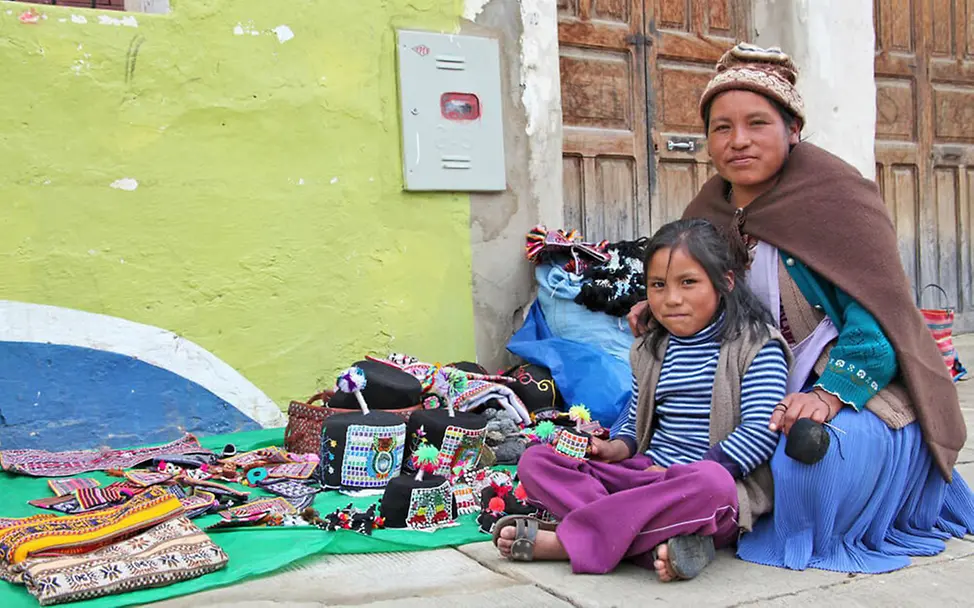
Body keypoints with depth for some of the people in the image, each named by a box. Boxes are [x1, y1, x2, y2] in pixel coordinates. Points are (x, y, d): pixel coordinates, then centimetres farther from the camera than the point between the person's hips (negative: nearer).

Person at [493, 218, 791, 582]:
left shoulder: (756, 346, -4)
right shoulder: (650, 351, 14)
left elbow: (761, 431, -14)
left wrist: (682, 475, -19)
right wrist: (616, 448, -3)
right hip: (645, 472, 6)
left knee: (710, 482, -43)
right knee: (535, 461, -9)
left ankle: (561, 542, -30)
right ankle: (657, 542, -30)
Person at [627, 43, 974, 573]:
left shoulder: (834, 196, -14)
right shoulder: (709, 212, 5)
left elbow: (877, 318, -20)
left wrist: (828, 396, -33)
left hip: (861, 387, -7)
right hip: (763, 397, 7)